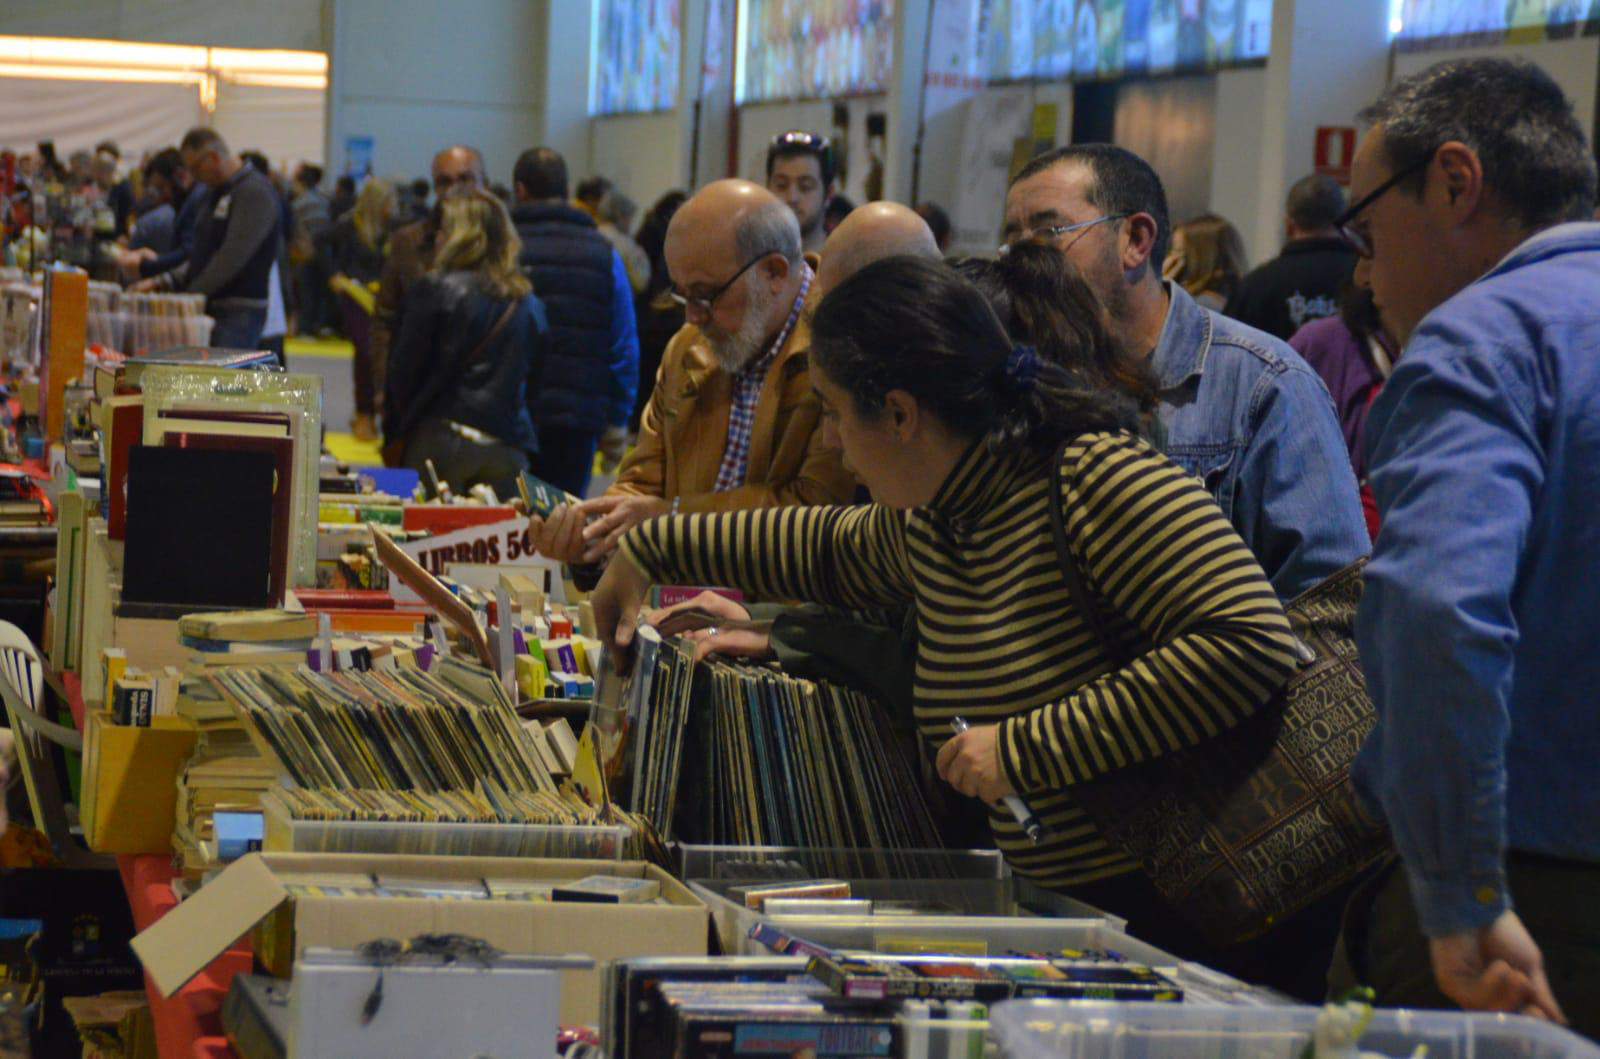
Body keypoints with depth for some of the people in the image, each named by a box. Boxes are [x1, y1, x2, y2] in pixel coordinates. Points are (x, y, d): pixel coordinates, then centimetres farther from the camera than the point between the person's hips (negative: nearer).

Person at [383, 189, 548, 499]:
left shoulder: (436, 288, -4)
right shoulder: (529, 303, 7)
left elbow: (404, 369, 0)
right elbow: (533, 382, 13)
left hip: (441, 439, -4)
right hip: (508, 448, 4)